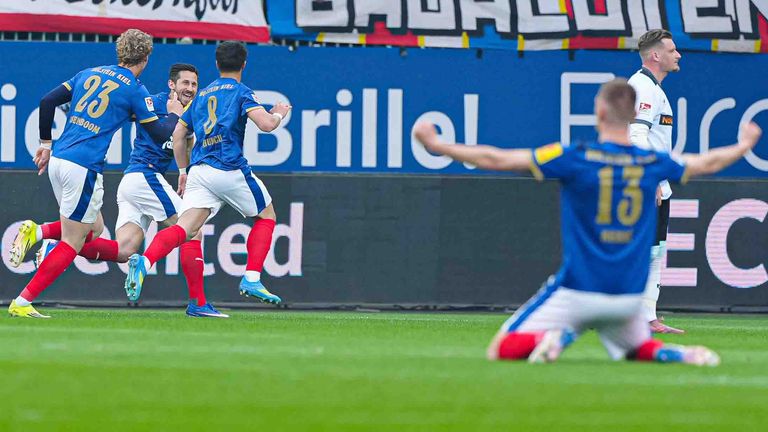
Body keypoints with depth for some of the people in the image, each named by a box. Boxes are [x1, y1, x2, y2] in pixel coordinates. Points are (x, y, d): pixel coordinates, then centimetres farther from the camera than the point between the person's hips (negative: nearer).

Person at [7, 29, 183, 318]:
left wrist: (45, 144, 20)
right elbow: (159, 134, 1)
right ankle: (22, 303, -6)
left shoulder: (88, 74, 15)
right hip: (83, 168, -7)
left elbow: (47, 102, 12)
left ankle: (38, 234, -2)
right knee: (73, 243, 0)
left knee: (94, 230, 20)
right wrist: (175, 115, 21)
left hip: (58, 160, 7)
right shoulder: (135, 91, -3)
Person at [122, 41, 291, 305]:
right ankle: (252, 279, 4)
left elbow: (178, 135, 24)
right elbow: (266, 124, -11)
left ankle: (145, 261, -35)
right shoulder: (240, 92, 2)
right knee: (266, 215, 17)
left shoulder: (202, 95, 21)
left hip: (199, 171, 5)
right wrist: (279, 114, 11)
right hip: (230, 169, -5)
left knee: (186, 227, -7)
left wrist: (183, 171, 32)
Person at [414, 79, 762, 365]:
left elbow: (496, 159, -8)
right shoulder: (652, 164, 1)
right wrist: (743, 147, 41)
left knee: (502, 350, 3)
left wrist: (437, 146, 2)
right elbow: (707, 164, 20)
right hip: (629, 297, 3)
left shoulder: (574, 159, -9)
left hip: (577, 293, -3)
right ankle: (681, 354, -4)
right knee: (640, 348, 29)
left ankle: (558, 337, -25)